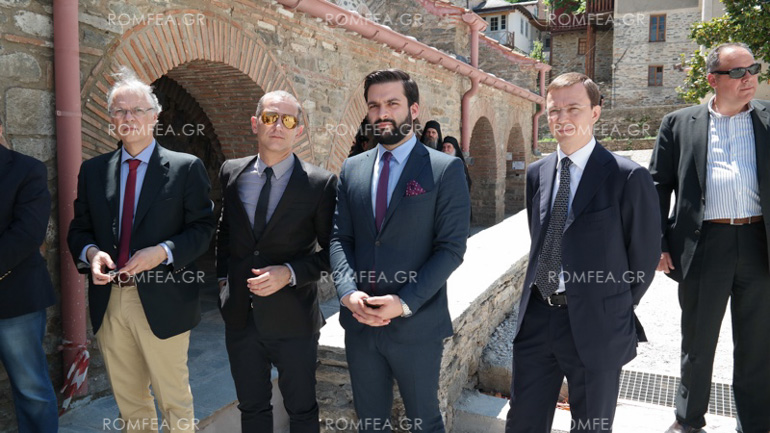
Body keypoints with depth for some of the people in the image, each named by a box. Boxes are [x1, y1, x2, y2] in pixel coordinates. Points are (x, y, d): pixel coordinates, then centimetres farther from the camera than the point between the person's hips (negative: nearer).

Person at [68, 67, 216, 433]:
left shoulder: (186, 168, -4)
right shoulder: (92, 170, 8)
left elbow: (202, 228, -6)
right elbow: (79, 229, 11)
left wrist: (163, 252, -21)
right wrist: (90, 252, -10)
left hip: (161, 303, -4)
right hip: (108, 302, 4)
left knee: (174, 400, 10)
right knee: (128, 399, 19)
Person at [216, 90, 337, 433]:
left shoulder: (321, 183, -11)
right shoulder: (231, 173, 2)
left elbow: (332, 250, -6)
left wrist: (290, 273, -19)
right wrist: (223, 277, 10)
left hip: (293, 320, -3)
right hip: (240, 317, 4)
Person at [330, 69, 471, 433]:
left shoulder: (446, 169, -7)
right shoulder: (352, 169, 7)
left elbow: (451, 247, -11)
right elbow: (339, 238, 5)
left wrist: (405, 303, -18)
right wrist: (348, 291, -11)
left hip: (416, 325, -4)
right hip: (360, 322, 4)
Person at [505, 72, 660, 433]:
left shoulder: (628, 177, -11)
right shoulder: (537, 173, 6)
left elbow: (644, 255, -4)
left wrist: (617, 310, 3)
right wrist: (543, 285, 11)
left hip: (595, 323, -4)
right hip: (536, 317, 5)